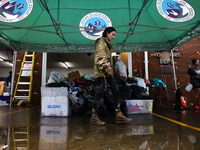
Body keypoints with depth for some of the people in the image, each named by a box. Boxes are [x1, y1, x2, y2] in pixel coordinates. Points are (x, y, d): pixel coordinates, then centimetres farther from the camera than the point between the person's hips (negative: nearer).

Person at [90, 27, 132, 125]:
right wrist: (104, 65, -37)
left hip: (108, 72, 10)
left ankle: (118, 115, 8)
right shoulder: (101, 42, -4)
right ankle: (93, 117, 4)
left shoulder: (107, 44, 25)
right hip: (101, 71, -10)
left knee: (116, 92, 4)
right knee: (99, 93, -7)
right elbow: (100, 56, -19)